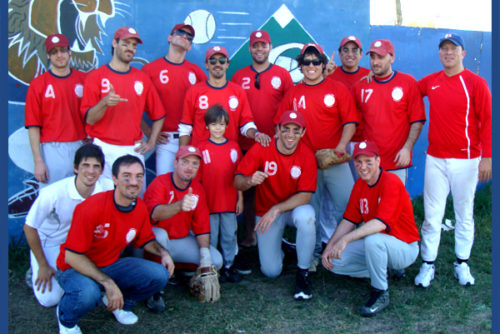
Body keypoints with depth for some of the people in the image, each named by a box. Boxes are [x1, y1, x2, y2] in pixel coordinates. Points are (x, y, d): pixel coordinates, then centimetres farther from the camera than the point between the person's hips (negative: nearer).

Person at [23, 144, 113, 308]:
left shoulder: (108, 188, -24)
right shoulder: (52, 193, -31)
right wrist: (43, 266, -10)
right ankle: (36, 273, 20)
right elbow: (29, 228, -16)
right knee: (50, 299, -11)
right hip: (50, 243, -2)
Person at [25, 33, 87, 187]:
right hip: (52, 150, -2)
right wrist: (38, 161, -8)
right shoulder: (38, 84, 1)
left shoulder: (84, 79, 7)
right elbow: (33, 125, -2)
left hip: (81, 147, 2)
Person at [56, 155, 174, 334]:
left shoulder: (141, 208, -8)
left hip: (111, 265, 5)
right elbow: (72, 256, -25)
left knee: (159, 275, -14)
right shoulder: (92, 207, -27)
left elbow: (145, 239, 12)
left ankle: (120, 302, 15)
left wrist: (163, 252, -9)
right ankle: (66, 318, 0)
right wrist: (108, 283, -29)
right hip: (75, 268, -5)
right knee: (88, 294, -38)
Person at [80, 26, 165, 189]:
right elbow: (89, 119, -5)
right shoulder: (96, 76, 1)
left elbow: (158, 115, 14)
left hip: (134, 150, 3)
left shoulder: (142, 78, 10)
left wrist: (151, 143, 5)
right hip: (105, 150, -3)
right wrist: (104, 103, -22)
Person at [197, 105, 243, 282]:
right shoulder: (201, 148, -3)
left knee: (230, 235, 10)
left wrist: (240, 199, 6)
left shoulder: (234, 147, 3)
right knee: (210, 237, 7)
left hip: (230, 202, 2)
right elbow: (197, 177, 0)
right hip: (209, 202, -2)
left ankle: (228, 266, 25)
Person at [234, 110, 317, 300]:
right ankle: (276, 244, 31)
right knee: (271, 271, -6)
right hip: (265, 212, 0)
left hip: (294, 208, 0)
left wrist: (276, 209, -28)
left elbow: (305, 196, -17)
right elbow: (237, 183, -17)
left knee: (305, 215, -38)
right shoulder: (260, 149, -16)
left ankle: (303, 272, -16)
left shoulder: (307, 156, -14)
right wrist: (250, 181, -40)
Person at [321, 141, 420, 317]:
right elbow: (349, 220, 3)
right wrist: (330, 247, -9)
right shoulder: (359, 185, 3)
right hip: (374, 247, 7)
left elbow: (382, 222, -34)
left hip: (404, 248, -7)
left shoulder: (391, 182, -22)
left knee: (373, 239, -39)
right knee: (334, 261, -9)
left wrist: (346, 239, -41)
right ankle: (384, 269, 8)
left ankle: (381, 293, -16)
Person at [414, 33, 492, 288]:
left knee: (464, 214, 9)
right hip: (435, 159, 3)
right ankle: (428, 264, 13)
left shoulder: (476, 83, -5)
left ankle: (462, 264, 23)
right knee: (432, 215, 4)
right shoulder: (430, 81, 7)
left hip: (466, 160, -3)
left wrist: (487, 157, -12)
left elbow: (487, 121, -6)